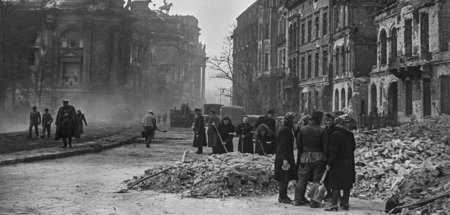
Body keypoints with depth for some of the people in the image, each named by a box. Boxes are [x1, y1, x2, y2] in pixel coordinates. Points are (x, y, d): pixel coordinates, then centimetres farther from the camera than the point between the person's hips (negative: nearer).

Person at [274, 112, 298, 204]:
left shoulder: (289, 129, 15)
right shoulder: (285, 130, -16)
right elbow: (282, 146, -20)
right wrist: (284, 159, -23)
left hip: (287, 157, 10)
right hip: (283, 158, -10)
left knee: (286, 177, 13)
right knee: (284, 177, -4)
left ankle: (283, 196, 21)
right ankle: (282, 197, 2)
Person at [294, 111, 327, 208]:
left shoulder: (302, 129, 0)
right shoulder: (321, 131, -9)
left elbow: (298, 144, 4)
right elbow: (325, 146, -8)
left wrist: (300, 157, 14)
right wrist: (326, 159, 2)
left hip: (305, 157, 3)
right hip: (318, 158, -3)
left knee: (302, 179, 13)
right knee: (317, 180, 4)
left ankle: (298, 199, 17)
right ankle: (314, 202, 5)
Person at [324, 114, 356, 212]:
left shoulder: (335, 134, -12)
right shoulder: (350, 134, 8)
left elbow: (333, 151, -15)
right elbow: (353, 148, 13)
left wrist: (329, 163, -12)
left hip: (338, 163, -6)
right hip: (349, 162, 6)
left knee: (335, 184, -3)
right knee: (347, 184, 12)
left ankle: (334, 204, -4)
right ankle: (345, 203, 18)